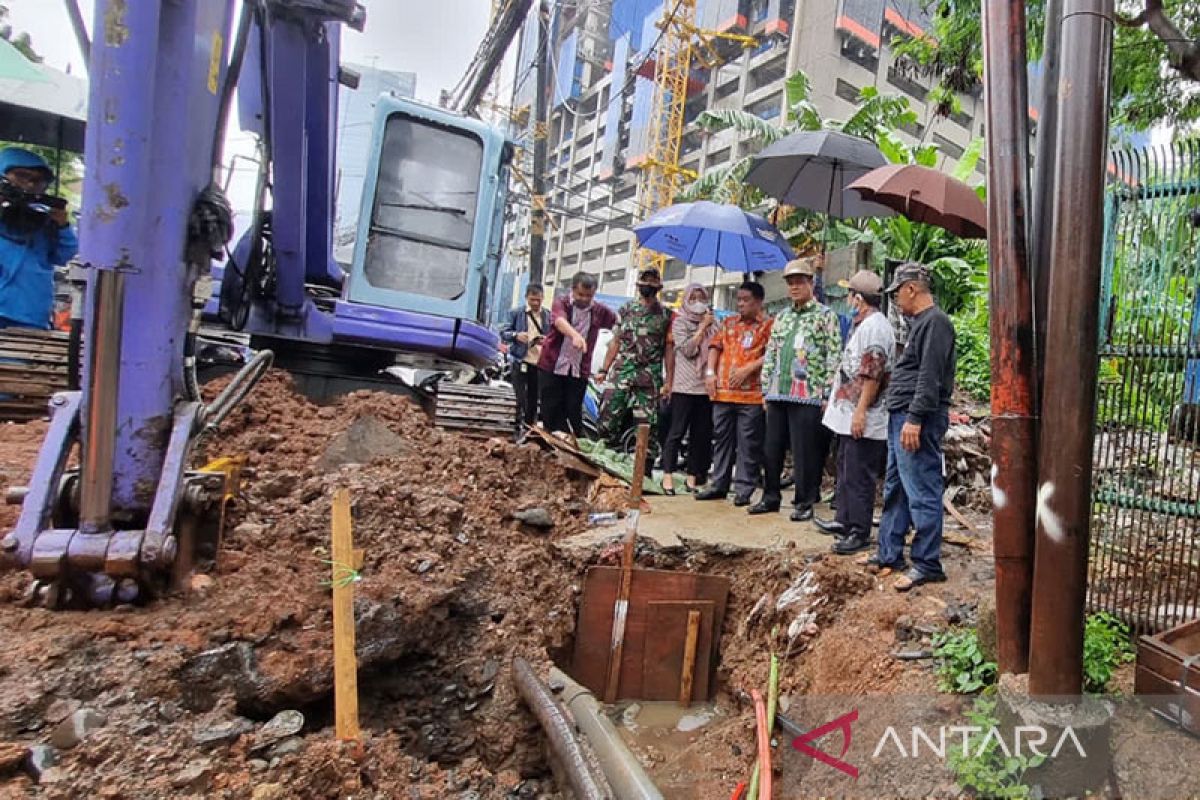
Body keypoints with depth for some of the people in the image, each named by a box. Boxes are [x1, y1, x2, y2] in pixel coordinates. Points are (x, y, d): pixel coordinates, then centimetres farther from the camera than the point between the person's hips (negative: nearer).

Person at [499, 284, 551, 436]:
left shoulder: (548, 315, 5)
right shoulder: (516, 313, 2)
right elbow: (503, 332, 1)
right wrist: (516, 335, -19)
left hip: (540, 363, 3)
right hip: (520, 362, -2)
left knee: (533, 399, 11)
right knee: (521, 399, -6)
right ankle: (519, 429, 2)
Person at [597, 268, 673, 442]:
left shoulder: (666, 315, 6)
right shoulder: (626, 310, 12)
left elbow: (668, 349, 4)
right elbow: (615, 342, 12)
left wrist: (668, 381, -3)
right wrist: (604, 370, 6)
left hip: (650, 379, -1)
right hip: (622, 375, 2)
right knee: (608, 420, -1)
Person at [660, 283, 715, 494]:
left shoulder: (712, 323, 14)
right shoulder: (680, 322, 3)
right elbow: (687, 349, -9)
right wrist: (702, 327, -8)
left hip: (706, 385, 4)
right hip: (684, 386, -4)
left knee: (701, 434, 6)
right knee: (677, 431, -3)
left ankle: (693, 477, 13)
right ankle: (668, 476, 2)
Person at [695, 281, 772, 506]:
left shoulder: (768, 325, 1)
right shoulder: (729, 323, 18)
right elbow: (715, 346, 15)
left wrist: (748, 369, -17)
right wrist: (710, 372, 1)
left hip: (752, 394, -5)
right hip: (723, 391, 5)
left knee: (748, 444, -1)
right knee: (721, 439, 11)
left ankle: (743, 489, 8)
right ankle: (719, 485, 20)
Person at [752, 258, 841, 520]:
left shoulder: (825, 315, 1)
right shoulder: (781, 317, 17)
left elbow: (834, 356, -5)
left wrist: (827, 394, -11)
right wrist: (766, 389, 11)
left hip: (808, 396, -5)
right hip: (777, 394, 6)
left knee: (804, 452, 0)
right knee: (772, 449, 10)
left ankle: (804, 502, 12)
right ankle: (770, 497, 22)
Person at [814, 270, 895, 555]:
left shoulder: (874, 326, -16)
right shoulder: (865, 325, 18)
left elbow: (873, 374, -23)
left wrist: (861, 411, -24)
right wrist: (835, 399, 26)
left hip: (863, 420, -11)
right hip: (849, 416, 11)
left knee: (859, 477, -3)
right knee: (846, 472, 19)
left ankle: (859, 534, 5)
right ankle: (845, 522, 31)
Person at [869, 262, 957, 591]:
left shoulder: (935, 322, -11)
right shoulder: (918, 322, 19)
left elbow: (930, 376, -20)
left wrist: (915, 419, -23)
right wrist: (902, 416, 18)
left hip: (918, 419, -11)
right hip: (901, 416, 11)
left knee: (921, 492, -5)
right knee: (894, 489, 14)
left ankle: (927, 564, 4)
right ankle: (889, 554, 23)